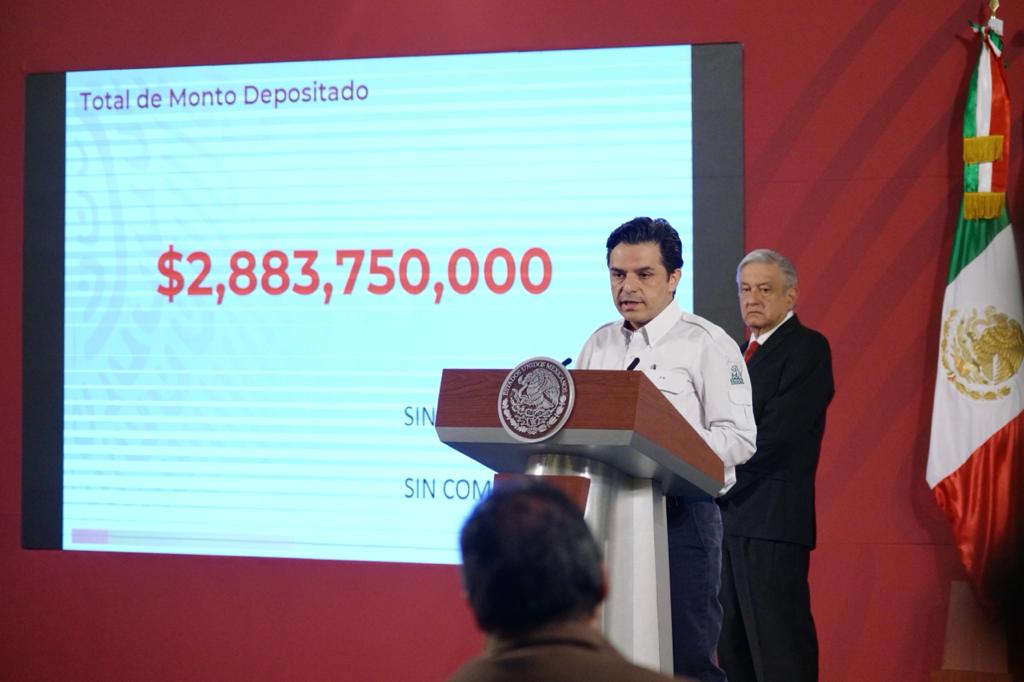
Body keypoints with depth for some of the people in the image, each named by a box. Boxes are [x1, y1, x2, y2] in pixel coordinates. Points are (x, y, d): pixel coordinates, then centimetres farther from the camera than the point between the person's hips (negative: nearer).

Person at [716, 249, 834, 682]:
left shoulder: (807, 348, -7)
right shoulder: (743, 353, 21)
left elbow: (777, 435, -16)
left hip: (772, 519, -9)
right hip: (732, 516, 9)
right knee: (734, 646, 10)